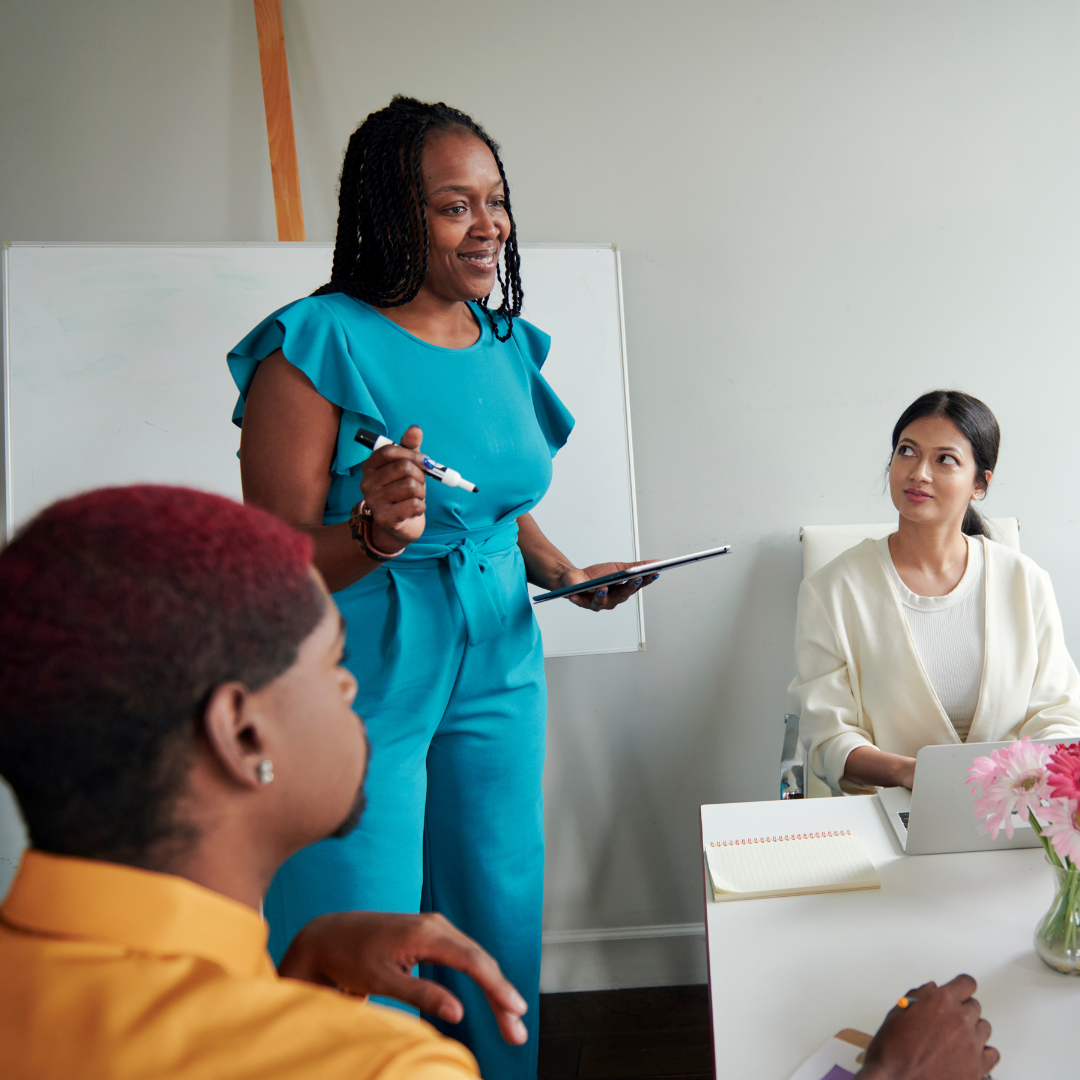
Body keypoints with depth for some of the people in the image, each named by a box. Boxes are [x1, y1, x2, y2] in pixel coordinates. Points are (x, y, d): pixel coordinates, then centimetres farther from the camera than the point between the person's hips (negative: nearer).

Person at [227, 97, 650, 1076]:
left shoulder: (509, 347, 8)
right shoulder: (317, 345, -12)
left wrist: (563, 571, 4)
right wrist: (375, 534, -31)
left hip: (497, 669, 6)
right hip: (359, 683, -6)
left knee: (503, 940, 17)